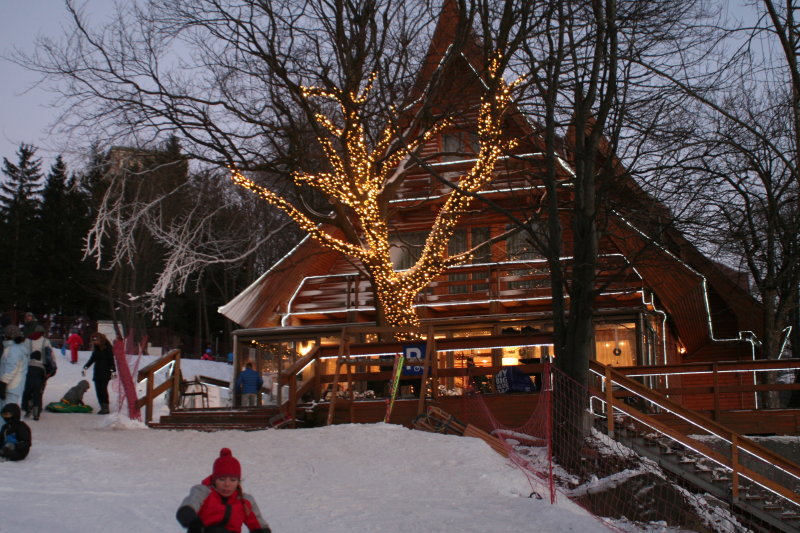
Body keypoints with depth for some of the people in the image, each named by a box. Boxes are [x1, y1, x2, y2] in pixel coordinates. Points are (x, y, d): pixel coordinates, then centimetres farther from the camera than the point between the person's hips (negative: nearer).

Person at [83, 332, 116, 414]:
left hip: (105, 372, -7)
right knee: (98, 389, 2)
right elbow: (92, 358, 22)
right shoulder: (96, 348, 13)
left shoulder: (107, 347, -7)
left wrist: (113, 371, -15)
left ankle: (105, 407, -11)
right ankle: (103, 407, 7)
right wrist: (85, 367, 18)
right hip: (97, 372, 7)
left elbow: (111, 360, -9)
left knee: (103, 388, -13)